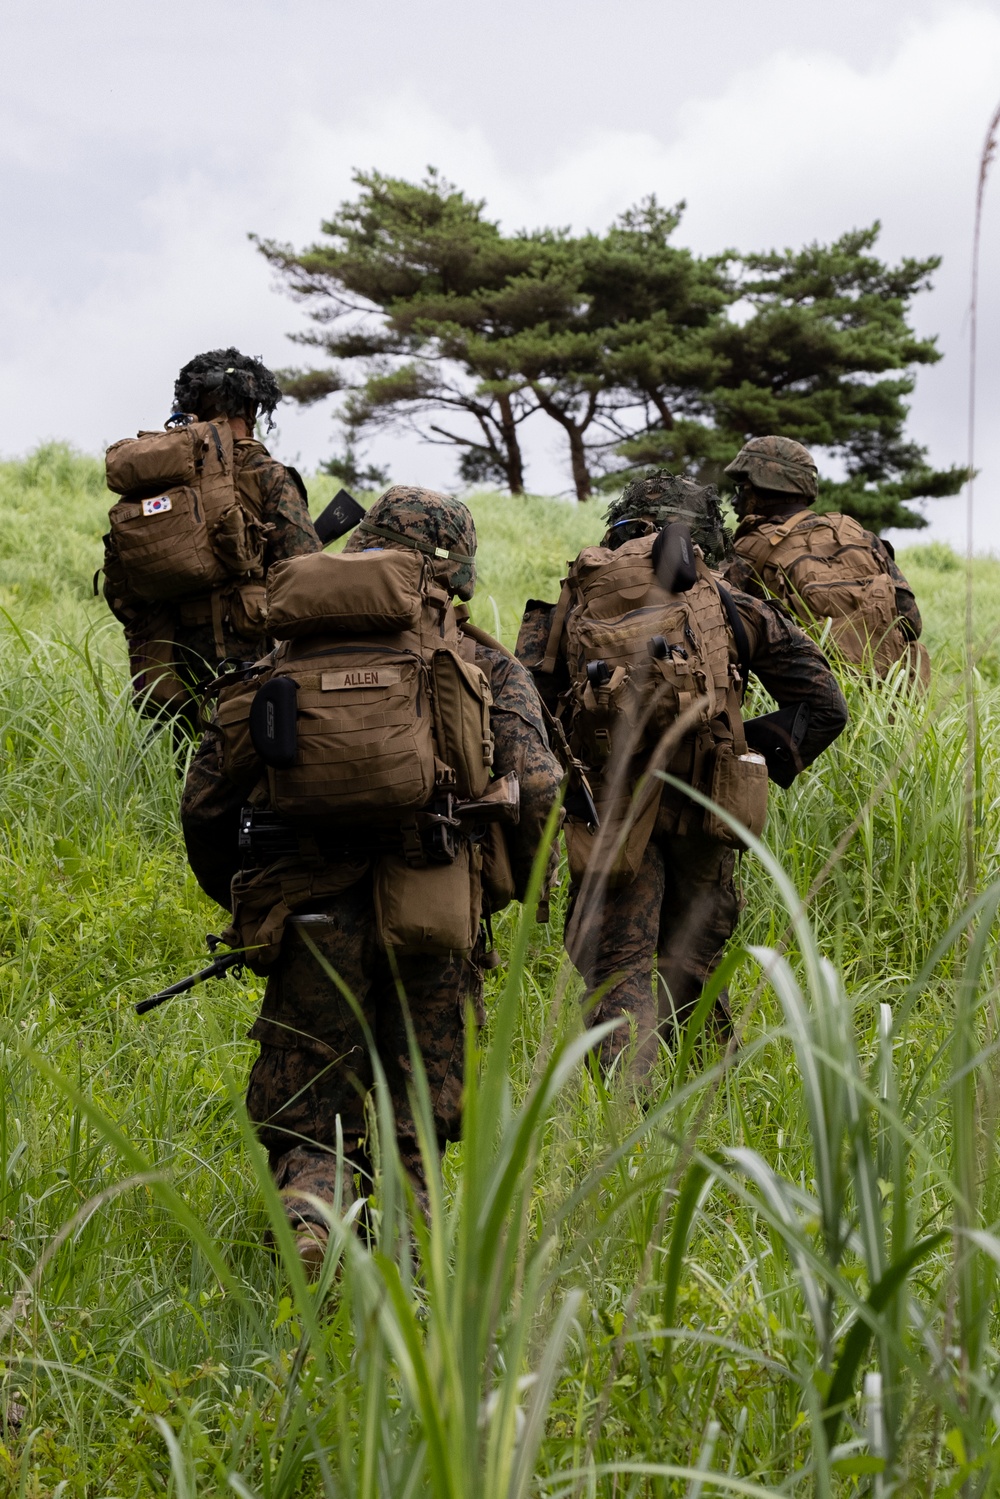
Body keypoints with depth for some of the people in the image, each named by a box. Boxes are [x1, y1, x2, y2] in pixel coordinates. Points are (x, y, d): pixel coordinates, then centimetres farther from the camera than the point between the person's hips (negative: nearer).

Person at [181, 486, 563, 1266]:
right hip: (433, 920, -1)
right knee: (410, 1126, 16)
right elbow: (536, 789, -6)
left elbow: (206, 800, 12)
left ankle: (308, 1216, -19)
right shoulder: (484, 665, 6)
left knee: (307, 1124, 9)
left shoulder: (283, 658, 11)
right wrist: (523, 886, 12)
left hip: (314, 921, 1)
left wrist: (238, 899, 28)